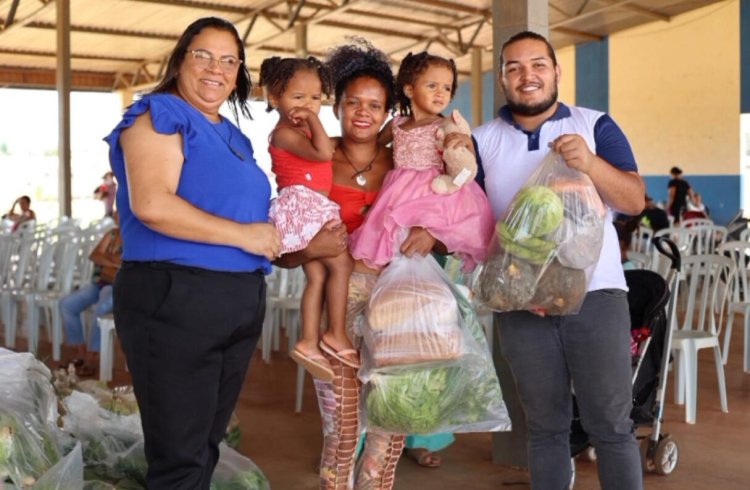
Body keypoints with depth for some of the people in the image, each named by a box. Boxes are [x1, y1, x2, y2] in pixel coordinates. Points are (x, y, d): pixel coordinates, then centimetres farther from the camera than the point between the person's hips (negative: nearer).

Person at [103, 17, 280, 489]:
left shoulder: (234, 136, 18)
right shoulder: (160, 114, -8)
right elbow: (152, 205, -22)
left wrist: (273, 234, 12)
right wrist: (242, 235, -18)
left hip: (241, 301, 9)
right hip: (175, 298, -9)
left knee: (206, 443, 17)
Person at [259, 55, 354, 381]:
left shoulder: (302, 131, 19)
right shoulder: (285, 133, -13)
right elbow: (323, 153, -26)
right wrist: (313, 120, -18)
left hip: (310, 209, 10)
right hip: (303, 205, -10)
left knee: (317, 276, 8)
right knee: (341, 264, -8)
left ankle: (309, 342, 8)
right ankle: (336, 335, -1)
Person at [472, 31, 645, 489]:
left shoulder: (595, 126, 3)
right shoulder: (482, 141, 7)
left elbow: (635, 201, -4)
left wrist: (590, 163, -20)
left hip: (596, 293, -1)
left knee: (612, 425, 0)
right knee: (546, 428, 11)